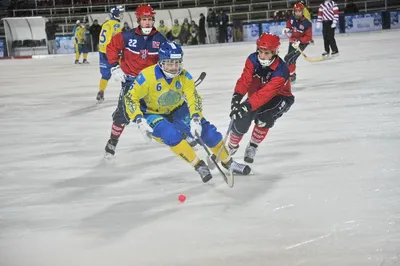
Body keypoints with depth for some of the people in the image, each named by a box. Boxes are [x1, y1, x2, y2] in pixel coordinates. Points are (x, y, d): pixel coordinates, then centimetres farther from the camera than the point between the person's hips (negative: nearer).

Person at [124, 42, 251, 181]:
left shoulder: (184, 76, -15)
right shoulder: (147, 76, -26)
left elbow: (193, 97, -19)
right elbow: (130, 97, -20)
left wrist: (196, 118, -37)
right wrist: (139, 121, -31)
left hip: (176, 110, 4)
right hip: (153, 114, -4)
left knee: (206, 128, -10)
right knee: (171, 134, -33)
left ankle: (228, 162, 7)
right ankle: (198, 165, -21)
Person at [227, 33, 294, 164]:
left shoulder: (281, 70, -35)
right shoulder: (253, 60, -21)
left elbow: (267, 92, -45)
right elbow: (245, 79, -31)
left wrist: (248, 106, -57)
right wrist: (237, 96, -51)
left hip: (279, 97, -4)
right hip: (256, 95, 4)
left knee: (264, 117, -32)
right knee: (241, 121, -14)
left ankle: (252, 147, -6)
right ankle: (231, 147, 17)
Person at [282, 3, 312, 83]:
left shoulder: (307, 23, -26)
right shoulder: (292, 19, -9)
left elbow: (308, 36, -23)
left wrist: (299, 42, -32)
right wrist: (287, 29, -5)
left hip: (302, 43, -7)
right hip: (293, 41, 7)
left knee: (289, 59, -17)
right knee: (291, 59, 19)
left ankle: (291, 76, -8)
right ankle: (292, 74, 38)